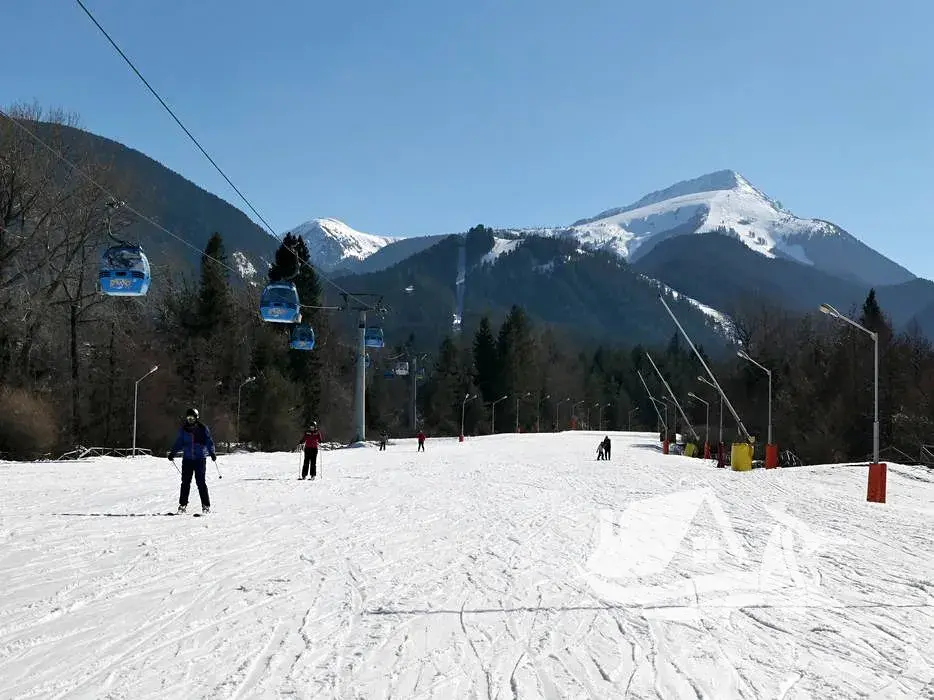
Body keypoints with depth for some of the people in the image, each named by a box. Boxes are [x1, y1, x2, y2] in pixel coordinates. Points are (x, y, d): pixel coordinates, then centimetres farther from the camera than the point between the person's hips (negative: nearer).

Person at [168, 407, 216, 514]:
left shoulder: (203, 429, 1)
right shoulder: (183, 429, 9)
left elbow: (209, 441, 2)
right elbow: (179, 443, 17)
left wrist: (212, 453, -11)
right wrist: (172, 452, 5)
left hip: (200, 458, -3)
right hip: (187, 459, 3)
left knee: (200, 482, -7)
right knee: (185, 482, 1)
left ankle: (206, 505, -2)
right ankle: (182, 504, 10)